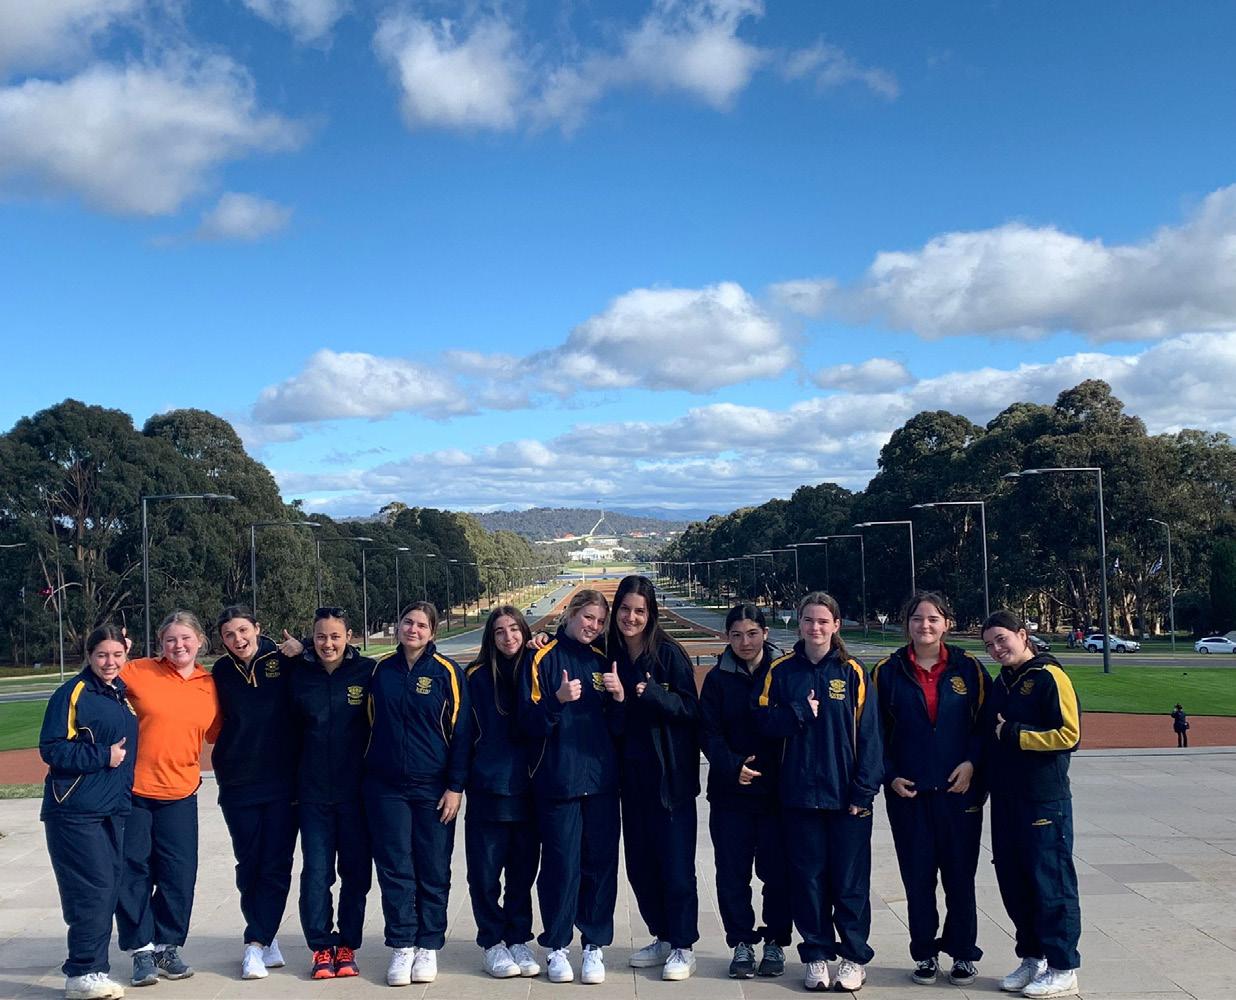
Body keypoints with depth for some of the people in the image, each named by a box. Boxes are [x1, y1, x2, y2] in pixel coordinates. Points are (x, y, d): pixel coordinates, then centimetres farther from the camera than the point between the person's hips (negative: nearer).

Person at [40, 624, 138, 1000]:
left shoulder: (124, 693, 14)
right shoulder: (73, 693, -8)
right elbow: (52, 748, -13)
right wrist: (103, 756, -16)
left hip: (113, 810, 7)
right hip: (75, 810, -7)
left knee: (108, 888, 9)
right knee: (93, 888, -10)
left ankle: (88, 966, 19)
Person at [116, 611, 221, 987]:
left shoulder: (210, 685, 4)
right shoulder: (137, 672, -6)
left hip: (180, 793, 2)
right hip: (132, 790, -2)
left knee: (179, 874, 5)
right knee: (134, 872, 5)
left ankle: (167, 946, 22)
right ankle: (141, 949, 19)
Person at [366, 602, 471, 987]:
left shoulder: (447, 672, -4)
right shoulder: (380, 670, 4)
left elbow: (461, 731, -4)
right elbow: (370, 724, 12)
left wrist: (456, 786, -7)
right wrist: (365, 776, 8)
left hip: (433, 788, -2)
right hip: (386, 787, 2)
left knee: (433, 870, 4)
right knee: (395, 869, 3)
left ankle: (428, 947, 16)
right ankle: (401, 947, 13)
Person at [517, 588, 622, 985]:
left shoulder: (602, 661, 12)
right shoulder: (543, 658, -1)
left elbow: (617, 727, 14)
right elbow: (529, 723, -7)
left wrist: (619, 698, -5)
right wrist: (558, 700, -23)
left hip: (601, 780, 4)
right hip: (557, 781, -4)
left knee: (601, 863, 5)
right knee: (560, 864, -2)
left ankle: (595, 945, 16)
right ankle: (556, 946, 13)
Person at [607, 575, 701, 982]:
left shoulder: (669, 654, -9)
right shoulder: (610, 655, 4)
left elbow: (690, 708, -13)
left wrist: (649, 693, -25)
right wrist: (615, 697, -8)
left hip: (670, 775, -5)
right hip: (632, 776, 5)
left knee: (675, 863, -1)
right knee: (639, 863, 11)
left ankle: (683, 947, 11)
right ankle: (662, 937, 26)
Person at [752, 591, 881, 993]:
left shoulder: (852, 672, -2)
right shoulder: (781, 670, 2)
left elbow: (867, 733, -3)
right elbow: (764, 721, 1)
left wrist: (864, 789, -8)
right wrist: (800, 712, -15)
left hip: (846, 794, -1)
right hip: (800, 793, 1)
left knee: (850, 880, 6)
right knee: (807, 878, 7)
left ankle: (854, 956, 19)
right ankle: (816, 954, 20)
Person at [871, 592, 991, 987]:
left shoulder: (968, 667, 1)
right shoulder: (888, 672, 2)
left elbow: (985, 721, 4)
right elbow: (875, 730, 6)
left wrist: (972, 763, -9)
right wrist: (889, 776, -3)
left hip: (959, 791, 0)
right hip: (908, 793, 1)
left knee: (960, 876, 6)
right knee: (918, 877, 6)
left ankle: (964, 954, 20)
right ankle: (925, 954, 19)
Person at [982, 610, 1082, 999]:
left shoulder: (1049, 676, -10)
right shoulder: (1000, 684, 14)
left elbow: (1069, 735, -16)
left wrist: (1014, 734, -15)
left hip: (1045, 801, -8)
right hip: (1006, 800, 8)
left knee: (1052, 883, -1)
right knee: (1013, 881, 12)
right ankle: (1032, 958, 25)